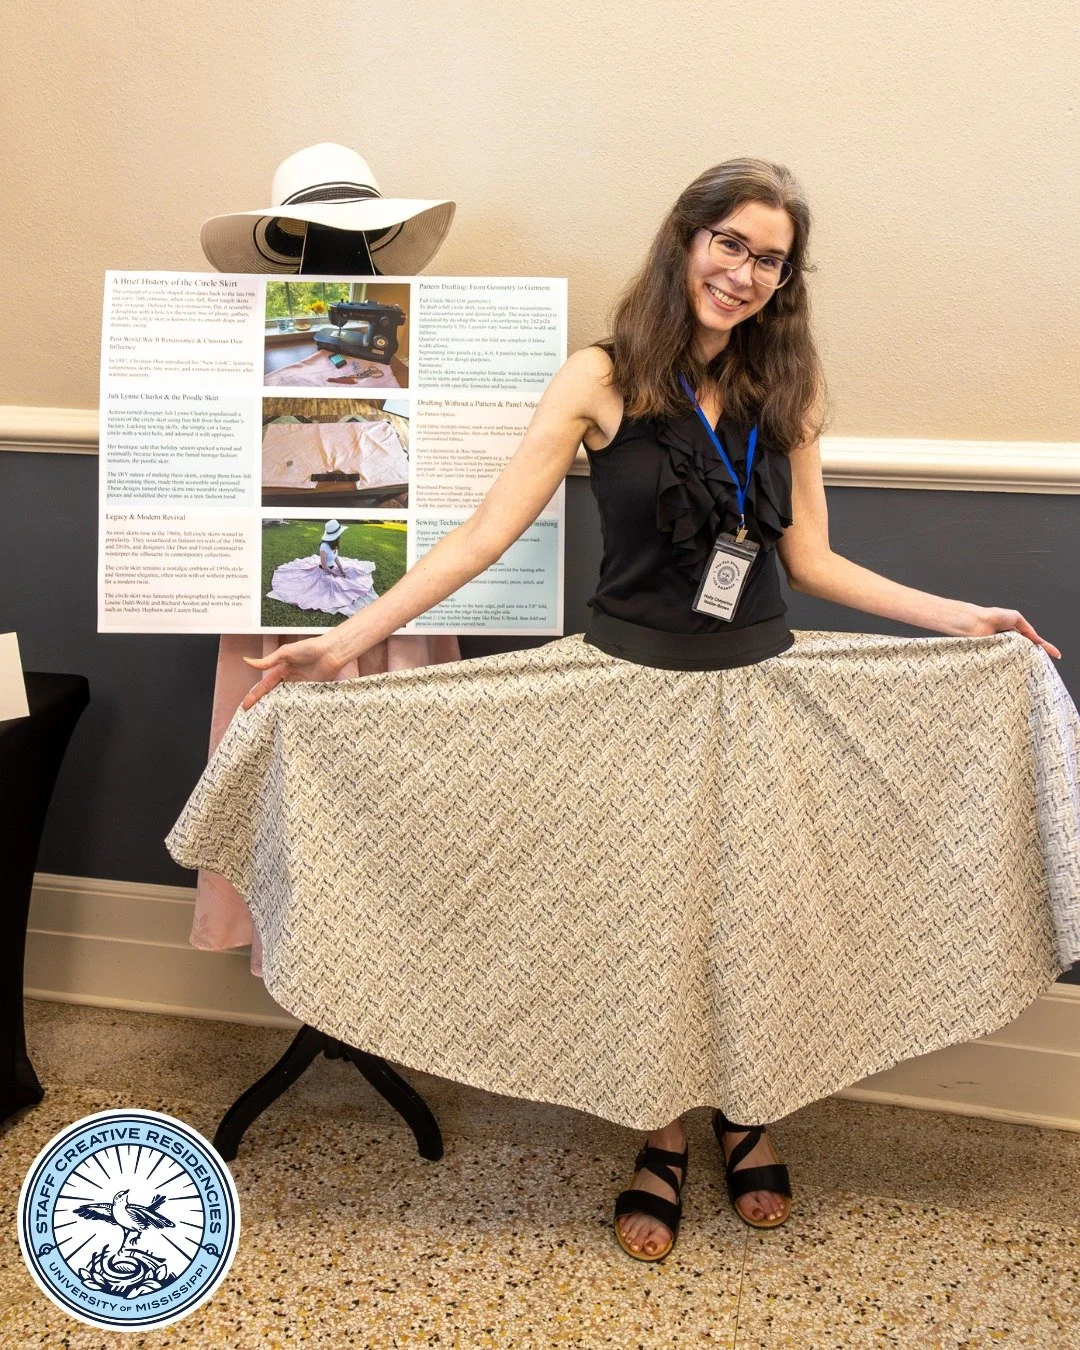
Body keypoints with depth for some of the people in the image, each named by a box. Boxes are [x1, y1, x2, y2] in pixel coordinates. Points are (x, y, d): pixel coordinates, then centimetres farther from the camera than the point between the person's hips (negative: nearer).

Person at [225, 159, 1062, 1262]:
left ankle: (744, 1115, 38)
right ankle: (664, 1139, 32)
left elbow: (811, 562, 6)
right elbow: (487, 532, -13)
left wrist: (958, 616, 1)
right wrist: (347, 640, -20)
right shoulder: (602, 381, -8)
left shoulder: (785, 389, 4)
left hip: (758, 687, 3)